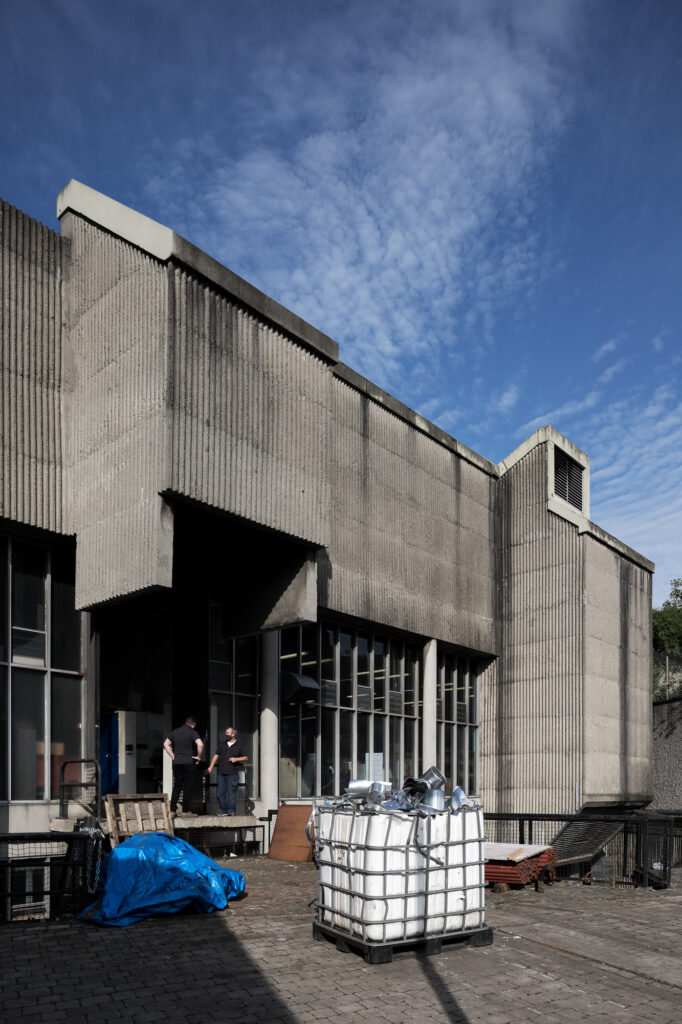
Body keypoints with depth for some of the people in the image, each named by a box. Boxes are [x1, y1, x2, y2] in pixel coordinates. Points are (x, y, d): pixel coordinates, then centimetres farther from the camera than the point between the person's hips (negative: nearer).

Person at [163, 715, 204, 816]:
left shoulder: (175, 731, 11)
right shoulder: (193, 732, -6)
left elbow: (166, 744, 14)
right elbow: (200, 744, -19)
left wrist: (173, 756, 13)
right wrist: (198, 756, -4)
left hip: (177, 762, 5)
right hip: (189, 762, -5)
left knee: (177, 786, 11)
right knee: (188, 787, 2)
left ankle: (172, 810, 6)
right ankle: (186, 811, 2)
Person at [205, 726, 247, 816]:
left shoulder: (238, 746, 6)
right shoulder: (222, 744, 14)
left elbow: (245, 758, 10)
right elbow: (216, 755, 15)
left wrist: (236, 759, -6)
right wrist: (211, 767, 7)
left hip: (233, 774, -3)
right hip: (221, 773, 3)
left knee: (231, 793, -6)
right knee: (221, 792, 2)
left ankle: (231, 810, 1)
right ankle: (222, 810, 11)